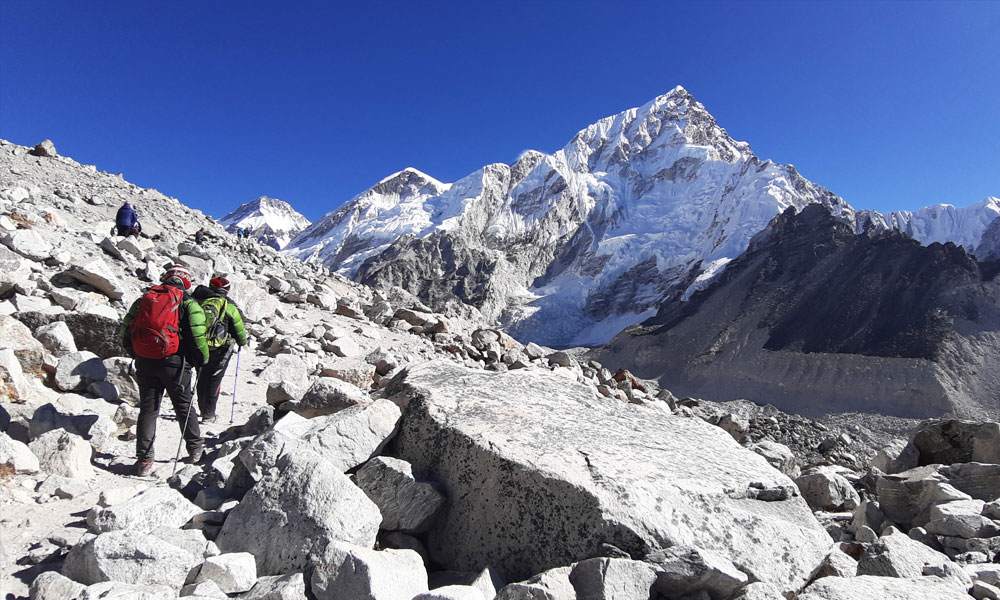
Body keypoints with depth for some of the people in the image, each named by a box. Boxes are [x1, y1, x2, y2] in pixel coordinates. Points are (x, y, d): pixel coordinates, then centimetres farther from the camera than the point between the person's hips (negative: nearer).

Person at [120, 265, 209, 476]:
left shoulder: (144, 298, 10)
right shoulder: (188, 302, -1)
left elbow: (125, 331, 9)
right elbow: (197, 335, -11)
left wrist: (136, 355, 21)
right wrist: (201, 359, 3)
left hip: (145, 362, 3)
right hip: (173, 362, -3)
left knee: (147, 408, 10)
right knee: (183, 405, 13)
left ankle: (144, 460, 8)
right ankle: (195, 448, 25)